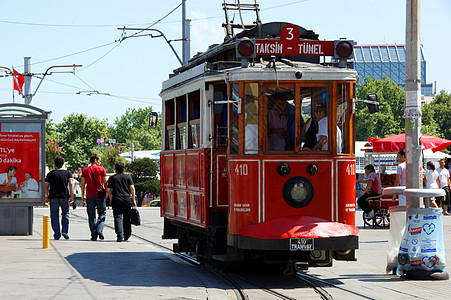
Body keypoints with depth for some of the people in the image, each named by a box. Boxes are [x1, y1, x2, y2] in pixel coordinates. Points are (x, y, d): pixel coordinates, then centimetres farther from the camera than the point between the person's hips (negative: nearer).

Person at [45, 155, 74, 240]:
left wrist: (47, 196, 16)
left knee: (54, 216, 4)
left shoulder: (50, 174, 4)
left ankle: (57, 234, 0)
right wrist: (72, 196, -7)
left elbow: (46, 186, 4)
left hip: (53, 197, -1)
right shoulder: (67, 173, 4)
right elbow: (71, 184, -6)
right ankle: (65, 231, 2)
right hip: (64, 197, 1)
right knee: (65, 214, 16)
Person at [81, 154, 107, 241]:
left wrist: (83, 196, 12)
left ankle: (94, 235, 0)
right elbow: (105, 183, 0)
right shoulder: (101, 169, 1)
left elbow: (83, 184, 7)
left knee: (91, 216, 4)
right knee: (102, 213, 11)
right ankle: (99, 230, -10)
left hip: (89, 196, 2)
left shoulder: (85, 170, 8)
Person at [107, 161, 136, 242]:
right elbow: (132, 188, -1)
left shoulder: (112, 178, 4)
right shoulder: (128, 177, 5)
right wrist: (133, 200, 4)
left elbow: (109, 190, 2)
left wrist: (111, 199, 16)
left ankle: (120, 235, -20)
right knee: (126, 218, 13)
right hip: (127, 200, 1)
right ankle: (126, 235, 22)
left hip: (116, 200, -1)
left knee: (118, 217, -5)